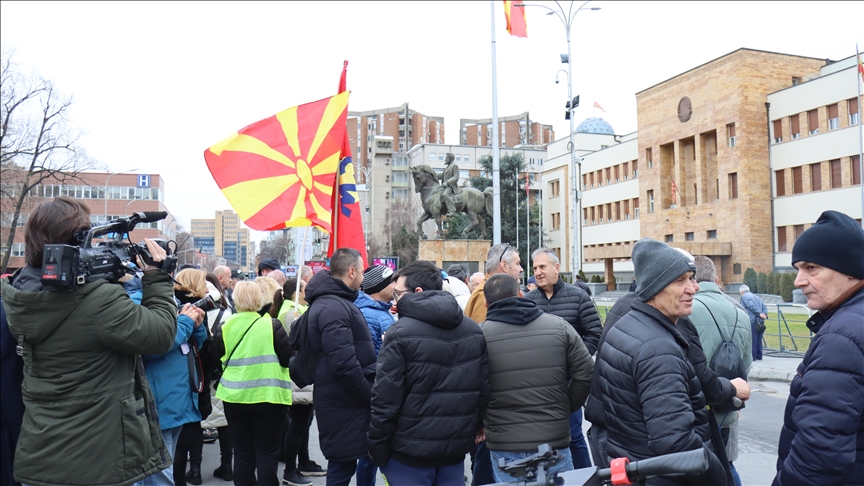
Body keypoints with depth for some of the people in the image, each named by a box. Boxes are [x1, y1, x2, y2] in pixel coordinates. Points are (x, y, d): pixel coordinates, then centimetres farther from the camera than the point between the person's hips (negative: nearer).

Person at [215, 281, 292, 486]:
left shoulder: (227, 326, 0)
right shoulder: (272, 325, -10)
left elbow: (221, 359, 11)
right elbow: (287, 359, -9)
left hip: (234, 396, 3)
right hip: (267, 396, -3)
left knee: (242, 452, 14)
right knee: (267, 453, 7)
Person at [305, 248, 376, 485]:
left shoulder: (330, 301, 15)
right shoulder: (334, 307, -19)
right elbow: (344, 363, -27)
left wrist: (366, 392, 15)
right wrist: (370, 395, -16)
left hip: (342, 399, 10)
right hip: (344, 402, -10)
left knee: (343, 464, 17)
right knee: (343, 466, -1)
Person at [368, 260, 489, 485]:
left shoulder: (401, 333, -15)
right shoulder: (474, 330, 4)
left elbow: (386, 399, -15)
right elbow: (484, 387, 7)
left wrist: (377, 449, -5)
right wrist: (476, 425, 18)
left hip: (411, 449, -6)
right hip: (457, 446, 6)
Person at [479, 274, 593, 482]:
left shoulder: (478, 334, -5)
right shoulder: (559, 326, -1)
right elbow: (585, 373, 1)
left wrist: (480, 422, 15)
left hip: (504, 446, -1)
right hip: (554, 441, 1)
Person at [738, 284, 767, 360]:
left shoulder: (744, 296, 0)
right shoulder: (756, 297, 26)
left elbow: (751, 306, -15)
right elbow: (764, 307, 16)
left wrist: (759, 313, -14)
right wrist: (764, 314, 2)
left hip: (752, 321, -8)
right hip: (760, 321, 8)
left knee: (752, 340, -5)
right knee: (758, 339, 14)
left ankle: (752, 357, -4)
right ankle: (758, 356, 19)